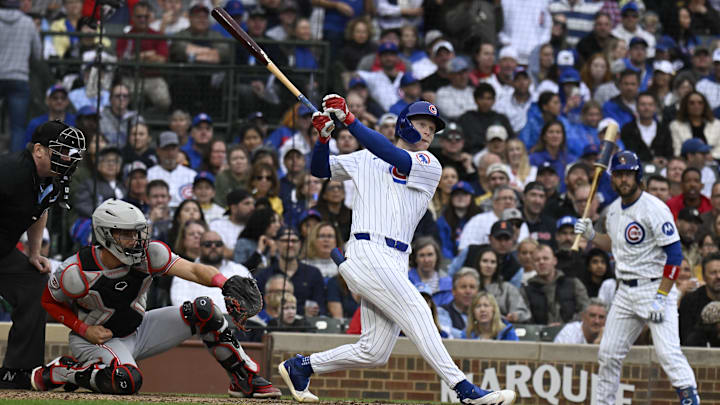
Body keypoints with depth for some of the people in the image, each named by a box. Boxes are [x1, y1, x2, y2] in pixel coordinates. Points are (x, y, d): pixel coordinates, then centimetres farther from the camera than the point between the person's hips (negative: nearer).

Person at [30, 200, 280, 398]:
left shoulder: (149, 255, -16)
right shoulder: (77, 272, -24)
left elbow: (193, 270, -26)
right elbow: (50, 301, -6)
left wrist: (225, 283, -46)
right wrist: (84, 329, -17)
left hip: (139, 330, 5)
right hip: (99, 337, -5)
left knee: (203, 309, -12)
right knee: (127, 381, -39)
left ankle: (244, 378, -1)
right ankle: (59, 372, -12)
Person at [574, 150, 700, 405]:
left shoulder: (654, 209, -13)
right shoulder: (614, 210, 11)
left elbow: (674, 255, -16)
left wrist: (661, 298, -21)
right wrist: (591, 236, 8)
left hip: (655, 286, -7)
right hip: (625, 292, 7)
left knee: (668, 351, -20)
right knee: (608, 353, 9)